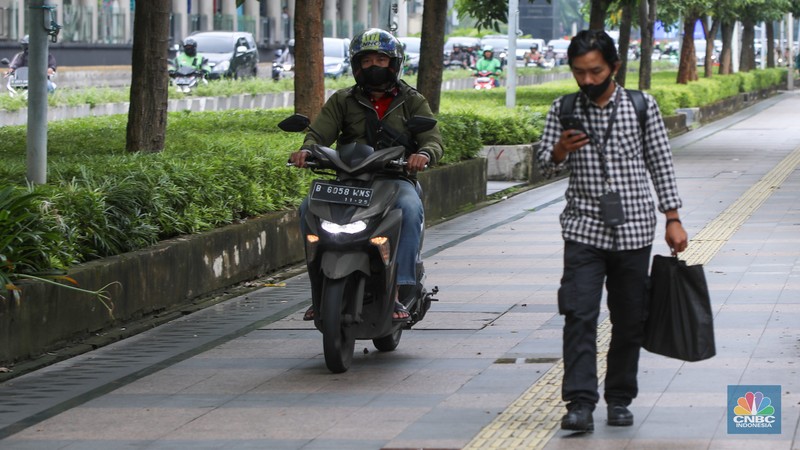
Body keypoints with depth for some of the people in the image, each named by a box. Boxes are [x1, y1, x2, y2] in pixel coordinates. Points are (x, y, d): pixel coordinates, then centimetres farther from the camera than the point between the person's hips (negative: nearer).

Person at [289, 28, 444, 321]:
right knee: (310, 207, -26)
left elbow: (433, 140, -1)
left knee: (410, 209, -36)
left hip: (395, 179, -2)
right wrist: (306, 150, -23)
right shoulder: (343, 101, 14)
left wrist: (424, 154, -27)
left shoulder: (412, 101, 10)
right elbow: (319, 134, 2)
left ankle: (401, 292, -36)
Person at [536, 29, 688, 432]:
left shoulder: (641, 107, 2)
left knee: (629, 322, 6)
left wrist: (673, 220, 3)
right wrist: (559, 151, -19)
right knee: (579, 316, -13)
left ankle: (620, 400, 18)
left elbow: (660, 164, 7)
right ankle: (580, 403, -17)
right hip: (584, 229, 0)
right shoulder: (563, 110, 4)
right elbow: (545, 167, 4)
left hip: (633, 230, 0)